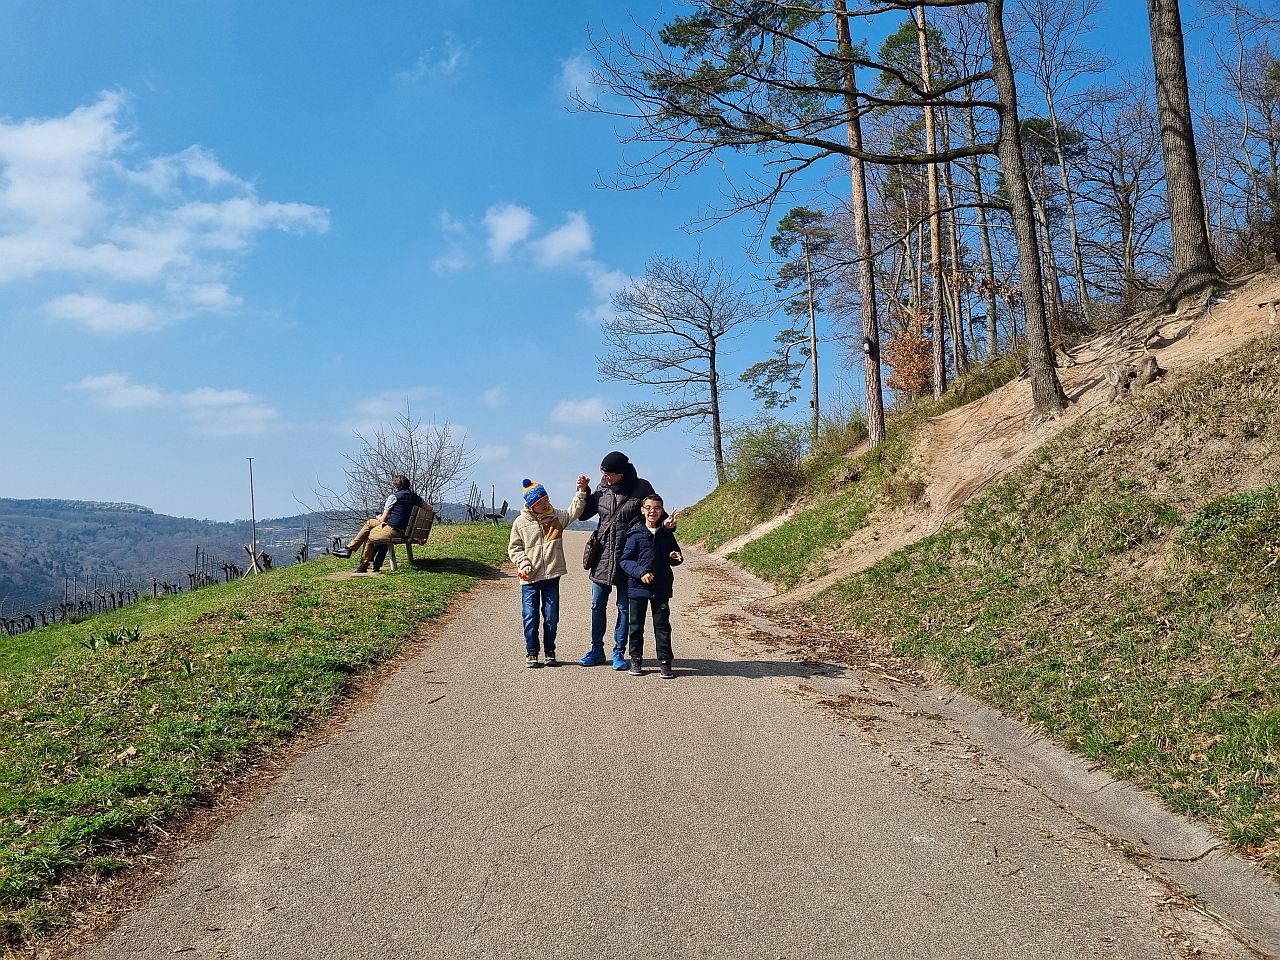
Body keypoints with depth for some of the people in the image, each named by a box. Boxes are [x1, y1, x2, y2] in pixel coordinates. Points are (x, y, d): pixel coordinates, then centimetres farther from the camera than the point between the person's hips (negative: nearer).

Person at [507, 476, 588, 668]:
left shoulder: (556, 517, 5)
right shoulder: (520, 522, 0)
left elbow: (574, 511, -8)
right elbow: (514, 547, 5)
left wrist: (581, 491, -18)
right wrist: (523, 563, -9)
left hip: (552, 576, 1)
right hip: (530, 577, -1)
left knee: (551, 616, 6)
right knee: (530, 617, 2)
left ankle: (549, 652, 20)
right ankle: (531, 653, 14)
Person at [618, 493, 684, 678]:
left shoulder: (667, 534, 4)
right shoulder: (636, 534, -5)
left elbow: (675, 555, 18)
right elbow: (624, 559, -6)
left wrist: (676, 558, -5)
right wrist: (640, 572, -19)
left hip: (661, 588, 2)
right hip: (637, 586, -2)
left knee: (662, 626, 6)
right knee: (635, 625, 8)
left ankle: (664, 662, 15)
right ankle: (635, 660, 22)